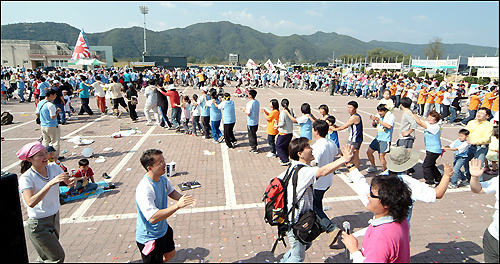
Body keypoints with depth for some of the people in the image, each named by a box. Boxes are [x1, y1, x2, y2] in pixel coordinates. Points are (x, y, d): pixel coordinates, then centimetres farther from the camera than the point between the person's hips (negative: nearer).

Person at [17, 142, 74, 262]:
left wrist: (71, 181, -26)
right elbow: (30, 202, -34)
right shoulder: (26, 178, -21)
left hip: (55, 216, 5)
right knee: (58, 258, 1)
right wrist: (50, 183, -41)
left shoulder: (54, 167, -6)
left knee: (46, 257, 22)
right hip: (38, 224, -5)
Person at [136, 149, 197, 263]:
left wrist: (183, 198, -8)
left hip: (164, 229, 8)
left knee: (170, 254, 26)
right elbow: (153, 218, -40)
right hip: (149, 238, -8)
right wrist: (177, 205, -41)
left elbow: (171, 192, 12)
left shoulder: (162, 178, -7)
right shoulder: (144, 190, -34)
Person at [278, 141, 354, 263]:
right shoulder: (303, 171, -27)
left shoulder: (293, 168, 4)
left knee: (307, 244, 30)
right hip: (295, 223, -10)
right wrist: (344, 159, -47)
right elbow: (322, 172, -45)